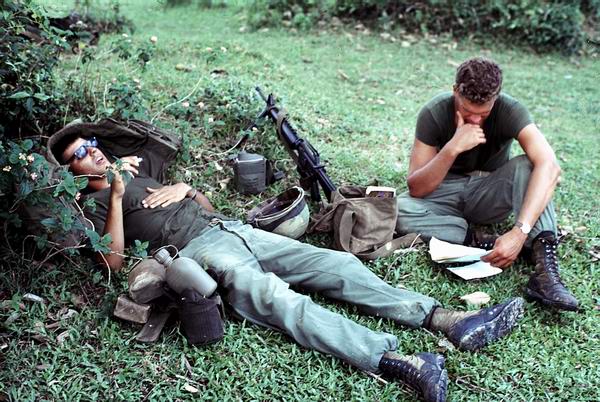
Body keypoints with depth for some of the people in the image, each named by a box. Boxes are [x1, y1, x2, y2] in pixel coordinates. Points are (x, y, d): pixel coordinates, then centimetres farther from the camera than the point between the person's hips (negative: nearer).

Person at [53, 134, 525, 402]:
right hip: (197, 250, -7)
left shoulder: (136, 171, 32)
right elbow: (114, 260, -7)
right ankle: (396, 360, -50)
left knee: (334, 263, -11)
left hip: (230, 228, 7)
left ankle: (444, 318, -20)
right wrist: (116, 196, -8)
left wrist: (186, 188, 9)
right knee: (276, 298, -34)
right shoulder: (94, 206, 14)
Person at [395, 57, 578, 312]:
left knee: (527, 166, -31)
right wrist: (452, 148, -38)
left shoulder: (509, 111, -21)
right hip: (447, 193, 0)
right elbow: (416, 189, -22)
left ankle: (545, 266, -39)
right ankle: (485, 243, -27)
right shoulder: (434, 113, -19)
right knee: (399, 209, -30)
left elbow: (549, 165, -36)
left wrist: (520, 231, -48)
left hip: (489, 195, 0)